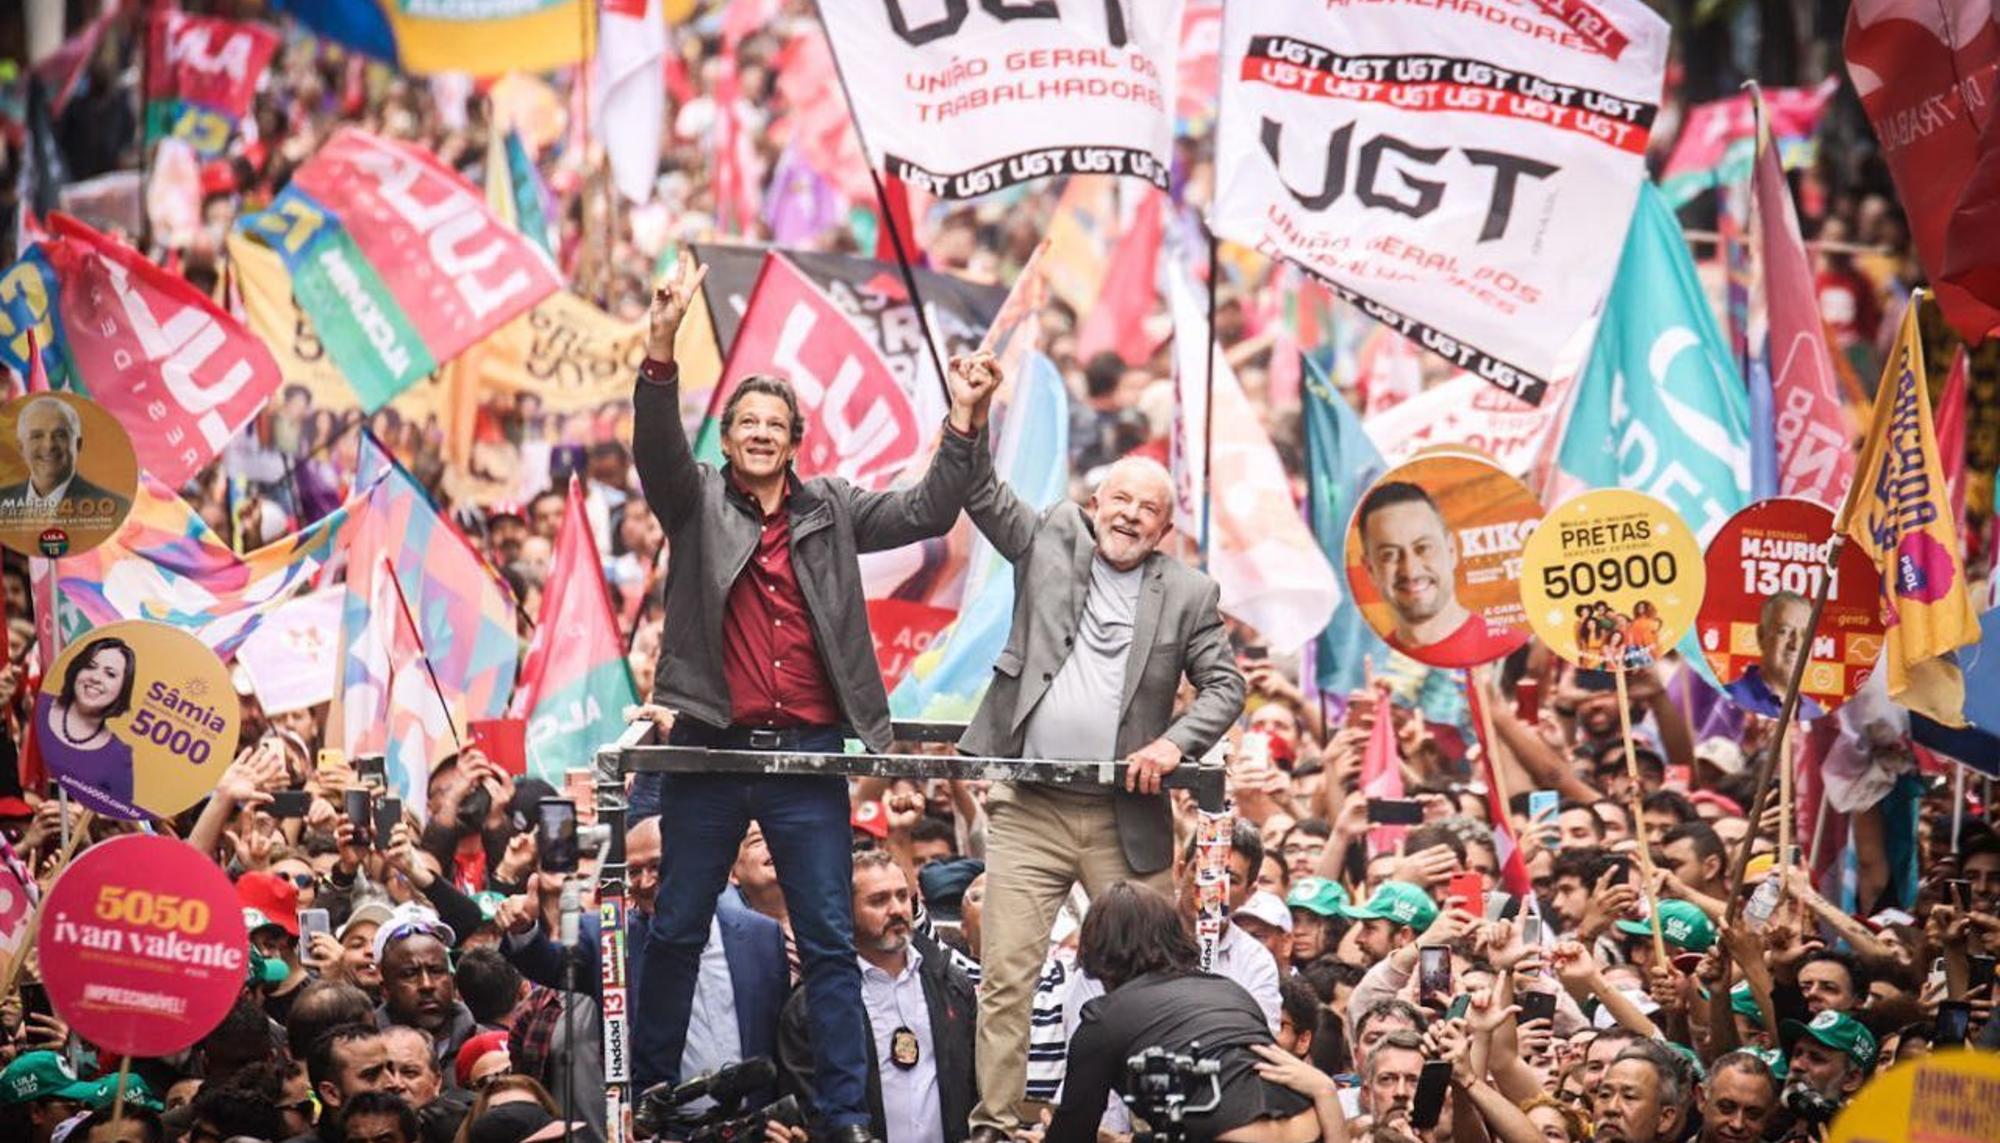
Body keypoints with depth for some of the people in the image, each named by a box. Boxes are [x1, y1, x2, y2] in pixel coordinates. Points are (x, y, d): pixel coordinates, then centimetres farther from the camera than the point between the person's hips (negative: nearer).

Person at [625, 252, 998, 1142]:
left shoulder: (830, 510, 11)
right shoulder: (696, 502, 4)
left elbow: (924, 513, 3)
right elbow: (657, 449, -14)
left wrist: (964, 424, -11)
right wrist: (662, 348, -30)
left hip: (809, 754, 1)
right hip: (711, 748, -1)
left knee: (830, 941, 2)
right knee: (676, 930, 7)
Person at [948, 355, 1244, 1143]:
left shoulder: (1188, 594, 5)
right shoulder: (1050, 540, 7)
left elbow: (1225, 686, 3)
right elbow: (983, 495, 0)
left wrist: (1175, 743, -13)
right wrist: (969, 418, -15)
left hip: (1126, 817, 0)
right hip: (1027, 810, 0)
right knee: (1005, 976, -4)